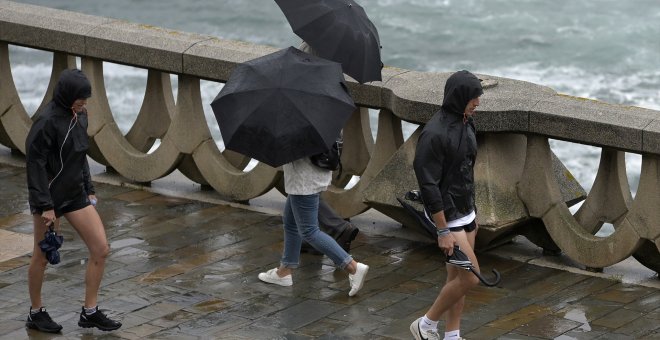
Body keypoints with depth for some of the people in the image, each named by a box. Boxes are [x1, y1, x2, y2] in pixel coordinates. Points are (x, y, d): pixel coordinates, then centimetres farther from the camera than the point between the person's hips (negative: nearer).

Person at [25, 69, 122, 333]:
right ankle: (36, 313, 24)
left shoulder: (79, 117, 5)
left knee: (101, 249, 2)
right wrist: (45, 206, -20)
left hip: (75, 195, 7)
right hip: (50, 197, -7)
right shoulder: (47, 121, -19)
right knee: (42, 257, 7)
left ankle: (90, 312, 12)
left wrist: (89, 190, 17)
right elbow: (35, 165, -19)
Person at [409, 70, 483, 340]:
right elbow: (428, 185, -22)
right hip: (447, 216, -8)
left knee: (457, 277, 13)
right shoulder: (435, 134, -23)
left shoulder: (466, 124, 4)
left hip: (466, 213, 8)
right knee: (470, 277, -7)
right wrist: (443, 231, -21)